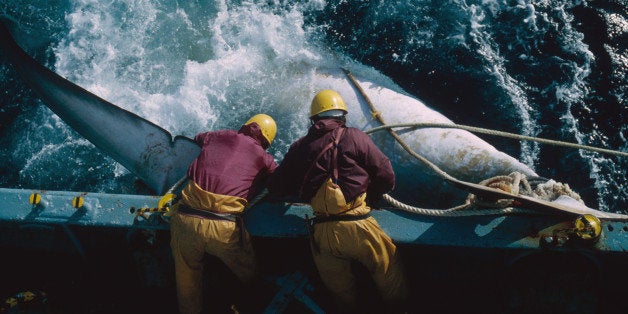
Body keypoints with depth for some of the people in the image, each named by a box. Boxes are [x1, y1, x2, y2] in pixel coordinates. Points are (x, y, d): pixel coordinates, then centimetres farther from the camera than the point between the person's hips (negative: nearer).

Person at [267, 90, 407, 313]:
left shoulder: (299, 148, 6)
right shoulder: (355, 137, -1)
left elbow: (276, 190, 12)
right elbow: (387, 177, -1)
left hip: (322, 234, 3)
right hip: (358, 226, -3)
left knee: (340, 290, 22)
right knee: (389, 270, 17)